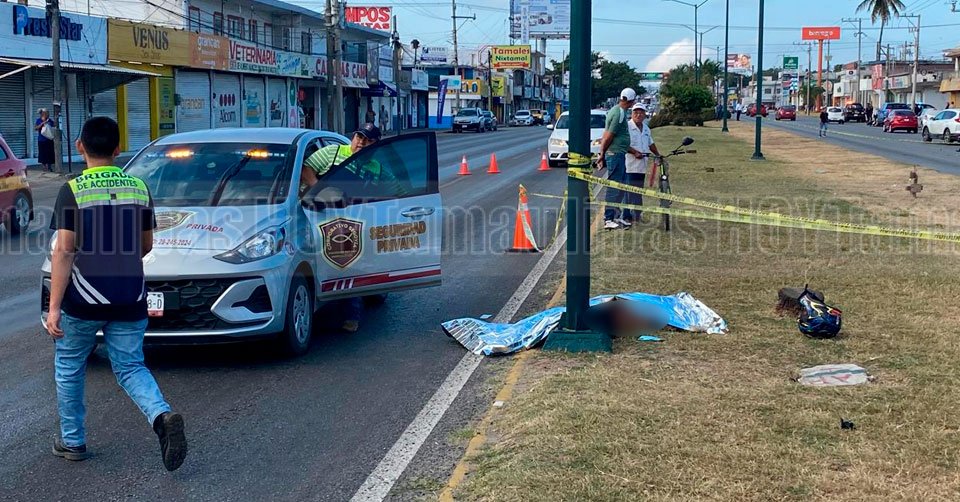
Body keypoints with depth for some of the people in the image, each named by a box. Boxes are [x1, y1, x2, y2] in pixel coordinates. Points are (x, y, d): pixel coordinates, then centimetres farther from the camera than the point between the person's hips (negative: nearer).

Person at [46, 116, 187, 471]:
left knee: (69, 368, 17)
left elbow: (64, 251, -15)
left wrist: (54, 306, -14)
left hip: (83, 299, -3)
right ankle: (163, 415, -17)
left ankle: (72, 441, 26)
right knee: (130, 367, 10)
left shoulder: (73, 190, -10)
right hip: (129, 300, 3)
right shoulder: (138, 188, 3)